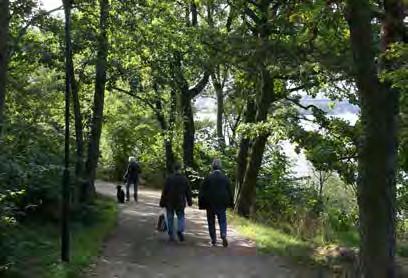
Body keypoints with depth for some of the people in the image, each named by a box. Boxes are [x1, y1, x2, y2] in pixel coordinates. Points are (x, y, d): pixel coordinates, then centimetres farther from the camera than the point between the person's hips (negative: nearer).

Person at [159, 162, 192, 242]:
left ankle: (171, 236, 14)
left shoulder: (169, 178, -10)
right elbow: (188, 192, 3)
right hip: (180, 203, 1)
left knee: (170, 219, 10)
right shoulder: (184, 179, -4)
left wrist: (162, 202, 0)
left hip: (169, 203, -1)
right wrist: (189, 201, 15)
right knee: (181, 217, 14)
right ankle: (180, 230, -10)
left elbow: (164, 191, -8)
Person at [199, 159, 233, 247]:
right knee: (222, 220, 9)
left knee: (211, 222, 10)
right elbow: (229, 191, 3)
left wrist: (201, 204, 1)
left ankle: (213, 240, 12)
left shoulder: (208, 178, -7)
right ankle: (223, 235, -15)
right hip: (222, 203, 1)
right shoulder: (225, 178, -1)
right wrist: (230, 203, 10)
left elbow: (202, 192, -6)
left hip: (210, 203, -1)